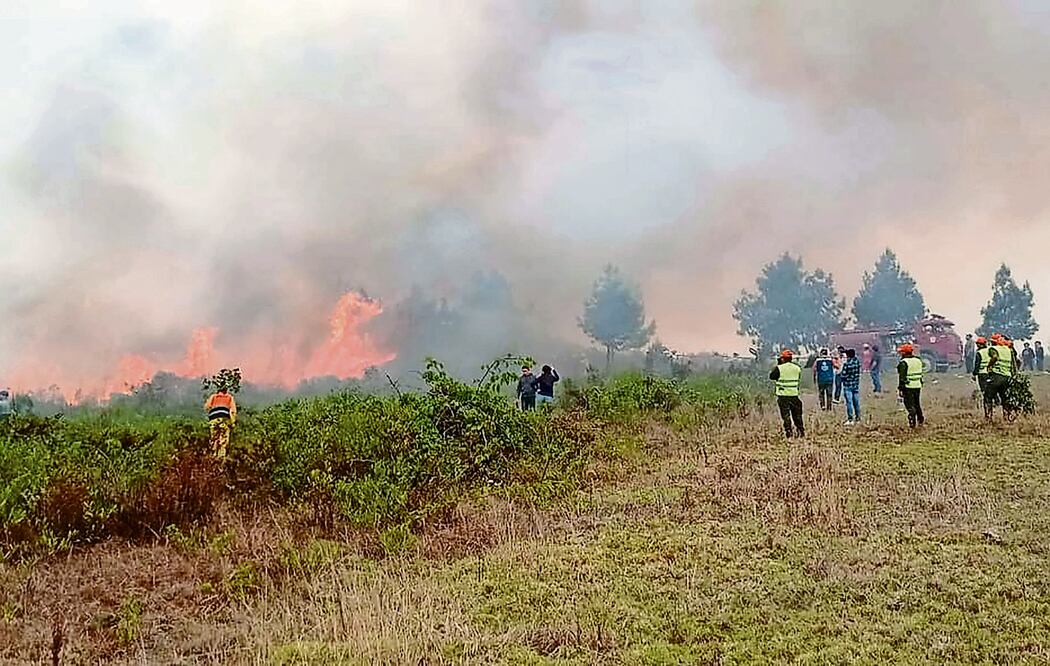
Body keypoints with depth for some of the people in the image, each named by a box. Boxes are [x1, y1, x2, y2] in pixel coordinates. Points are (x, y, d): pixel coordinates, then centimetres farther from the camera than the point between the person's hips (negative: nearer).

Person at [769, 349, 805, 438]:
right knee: (797, 415, 14)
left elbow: (771, 376, 2)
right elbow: (799, 380, 14)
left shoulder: (779, 368, -11)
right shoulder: (797, 368, 4)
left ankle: (789, 433, -2)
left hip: (783, 395, -4)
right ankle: (801, 432, 18)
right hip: (794, 394, 4)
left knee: (786, 415, 1)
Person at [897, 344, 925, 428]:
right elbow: (921, 374, 17)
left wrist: (900, 389, -12)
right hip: (918, 386, 7)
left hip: (908, 387, -7)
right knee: (917, 404, 20)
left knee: (910, 405, -1)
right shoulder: (918, 361, 8)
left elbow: (902, 377, -16)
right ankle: (920, 419, 29)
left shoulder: (903, 363, -15)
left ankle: (913, 422, -3)